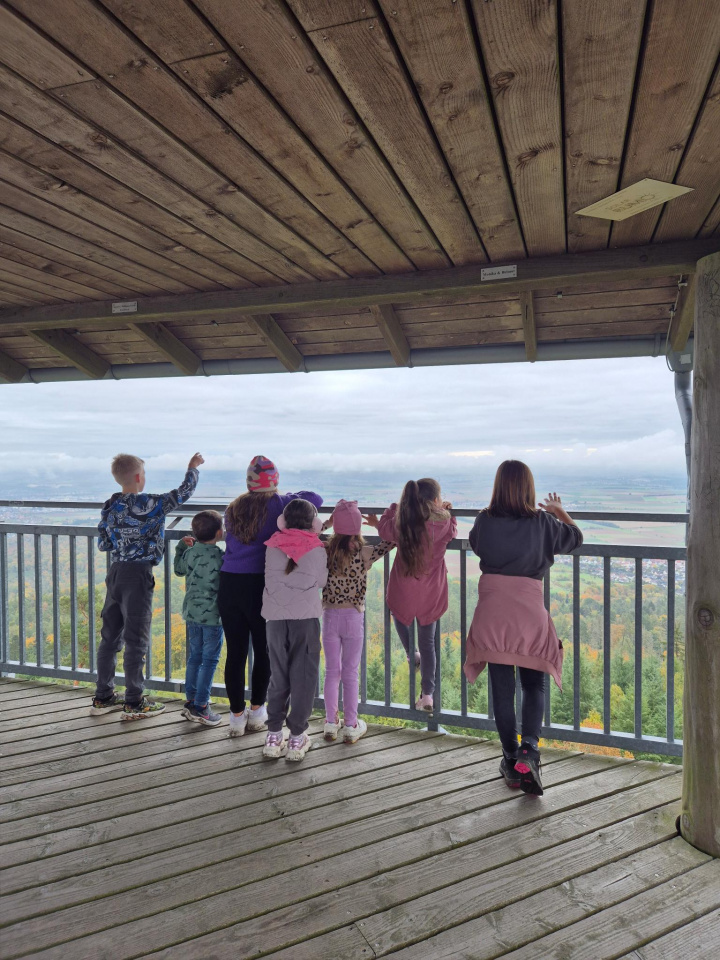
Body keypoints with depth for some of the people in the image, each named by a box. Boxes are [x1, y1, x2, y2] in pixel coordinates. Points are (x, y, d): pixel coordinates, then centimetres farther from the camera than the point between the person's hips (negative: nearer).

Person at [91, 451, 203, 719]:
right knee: (136, 640, 1)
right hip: (138, 576, -7)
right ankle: (134, 703, 9)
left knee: (110, 636, 15)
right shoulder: (148, 505, -16)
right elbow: (182, 494, -8)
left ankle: (103, 697, 26)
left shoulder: (110, 506, 5)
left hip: (115, 574, 7)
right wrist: (192, 468, 8)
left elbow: (103, 543, 11)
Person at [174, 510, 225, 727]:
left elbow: (178, 570, 20)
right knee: (210, 660, 2)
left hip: (192, 612, 7)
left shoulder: (190, 553, 2)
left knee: (194, 656, 17)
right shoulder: (221, 557, -18)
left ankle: (190, 700, 25)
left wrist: (181, 546, 25)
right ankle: (200, 707, 5)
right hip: (212, 615, -7)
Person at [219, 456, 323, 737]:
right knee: (264, 650, 12)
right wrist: (294, 501, 15)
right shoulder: (277, 503, -2)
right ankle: (257, 712, 24)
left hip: (229, 583, 4)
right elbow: (316, 499, -5)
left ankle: (237, 716, 17)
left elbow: (232, 543, 12)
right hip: (259, 585, -4)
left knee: (235, 652, 9)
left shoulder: (233, 509, 12)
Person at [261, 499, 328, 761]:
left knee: (278, 675, 14)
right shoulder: (317, 548, 1)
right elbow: (321, 582, 7)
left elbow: (271, 577, 13)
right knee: (303, 676, 6)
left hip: (276, 616, 3)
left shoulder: (273, 545, 8)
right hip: (305, 616, -3)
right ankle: (297, 737, 9)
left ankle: (274, 735, 17)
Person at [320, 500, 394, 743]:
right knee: (350, 674, 9)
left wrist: (327, 522, 7)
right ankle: (351, 727, 17)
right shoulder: (366, 553, -12)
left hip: (330, 616, 2)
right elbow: (391, 541, 3)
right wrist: (378, 523, 12)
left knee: (331, 672, 14)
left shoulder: (325, 550, -9)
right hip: (354, 617, -1)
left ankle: (331, 724, 23)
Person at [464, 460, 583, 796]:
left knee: (501, 687, 9)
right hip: (529, 612, 0)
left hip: (492, 613, 1)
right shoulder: (542, 523, -4)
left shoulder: (485, 521, -3)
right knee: (533, 684, 13)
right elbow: (576, 537, 15)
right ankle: (529, 748, -6)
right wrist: (559, 510, 31)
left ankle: (511, 759, 19)